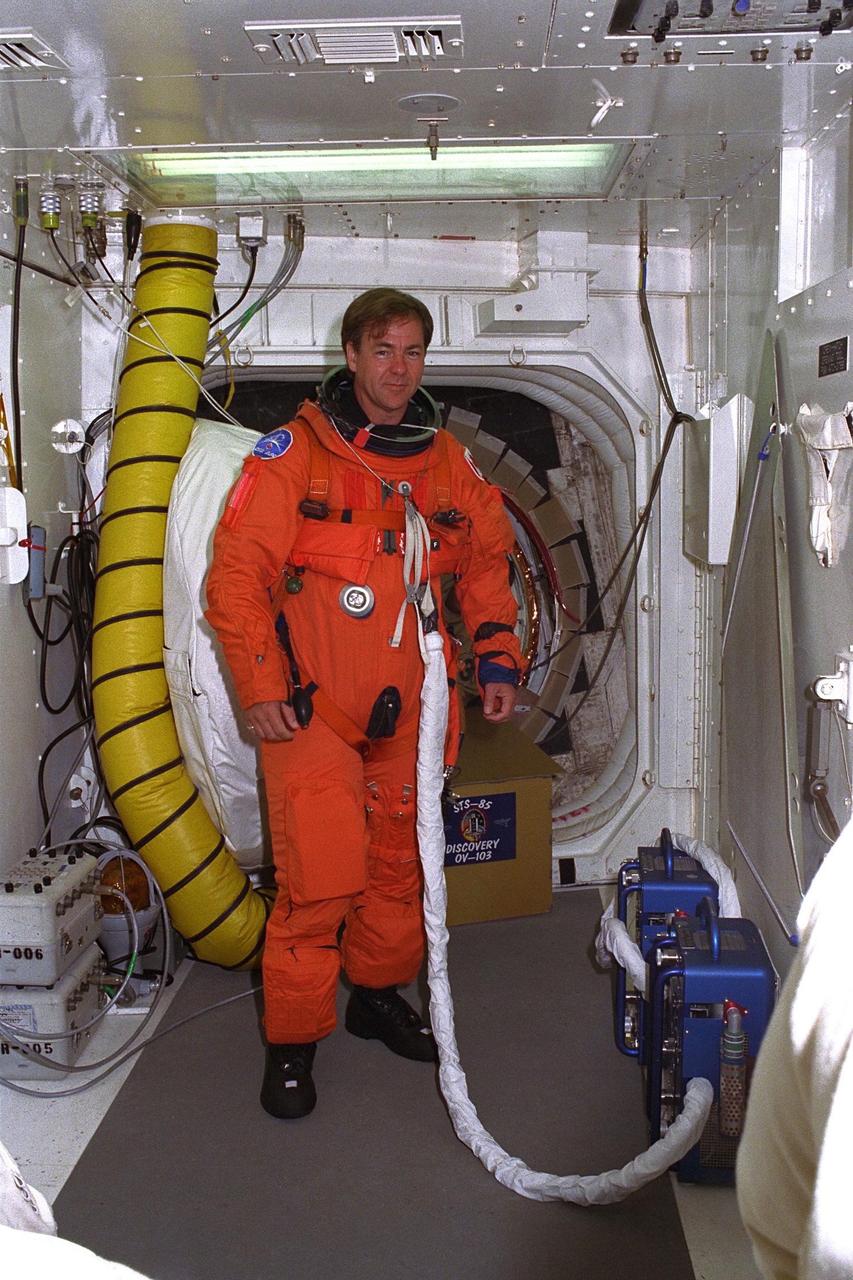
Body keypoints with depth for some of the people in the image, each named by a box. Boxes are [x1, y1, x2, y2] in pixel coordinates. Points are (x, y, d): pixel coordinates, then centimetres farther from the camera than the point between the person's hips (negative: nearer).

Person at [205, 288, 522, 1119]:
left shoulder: (449, 463, 9)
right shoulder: (294, 452, -5)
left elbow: (486, 562, 18)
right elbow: (237, 573, -8)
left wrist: (497, 660, 9)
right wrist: (258, 687, -13)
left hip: (408, 706, 5)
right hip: (312, 706, -5)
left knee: (400, 862, 15)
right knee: (320, 876, -8)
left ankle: (379, 994, 36)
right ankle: (293, 1040, 10)